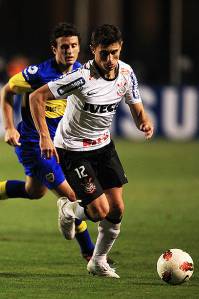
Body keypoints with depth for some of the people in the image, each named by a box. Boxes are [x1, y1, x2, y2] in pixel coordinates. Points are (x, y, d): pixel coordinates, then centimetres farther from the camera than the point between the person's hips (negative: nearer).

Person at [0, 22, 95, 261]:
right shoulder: (39, 73, -22)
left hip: (58, 141, 8)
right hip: (33, 143, -8)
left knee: (35, 191, 23)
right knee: (68, 194, -8)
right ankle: (89, 252, 5)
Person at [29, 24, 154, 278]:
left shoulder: (126, 73, -7)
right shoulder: (82, 77, -27)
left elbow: (137, 109, 6)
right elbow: (36, 97, -23)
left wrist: (145, 123, -18)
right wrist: (45, 137, -30)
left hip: (103, 145, 6)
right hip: (72, 149, -6)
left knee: (117, 209, 2)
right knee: (100, 210, -13)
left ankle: (99, 261, 24)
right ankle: (68, 209, 22)